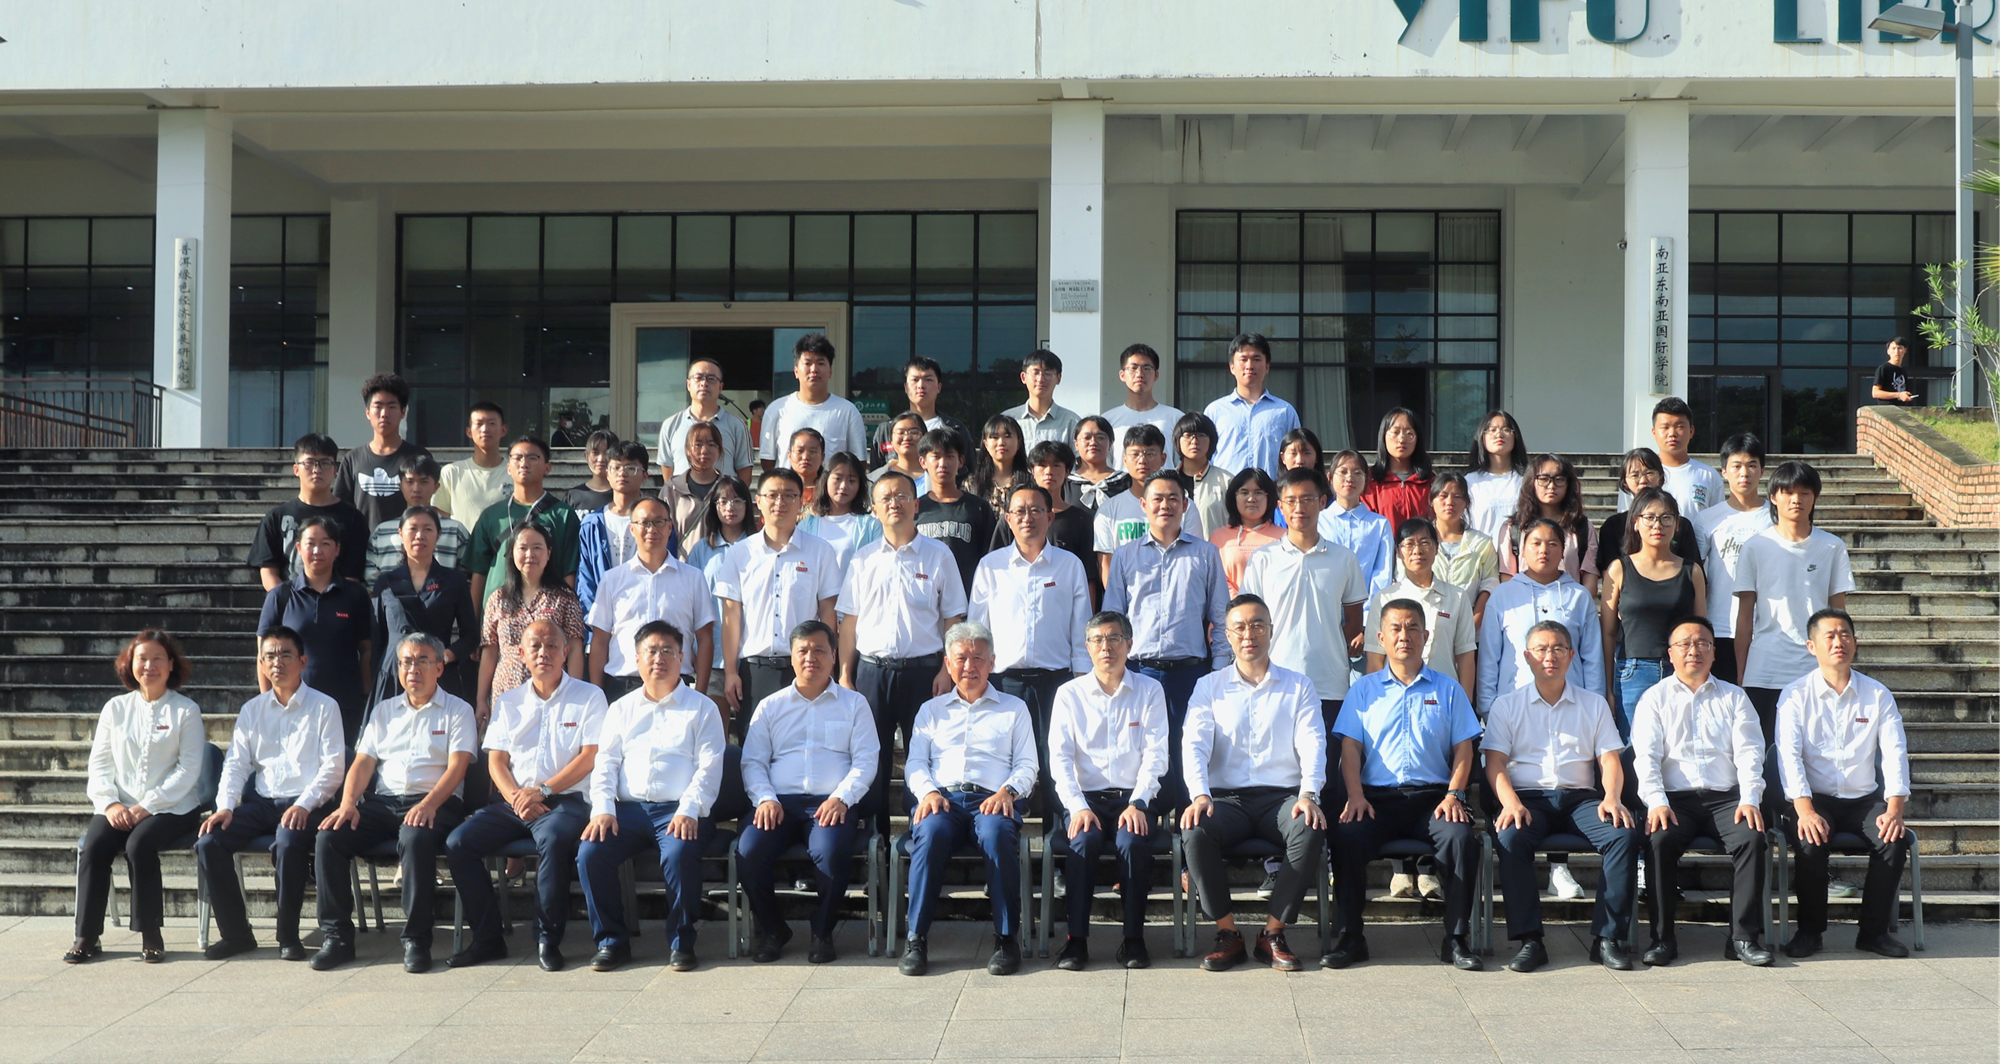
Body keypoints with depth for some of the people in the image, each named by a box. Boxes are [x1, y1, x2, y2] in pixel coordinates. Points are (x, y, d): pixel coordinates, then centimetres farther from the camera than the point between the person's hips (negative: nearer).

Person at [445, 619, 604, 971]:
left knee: (552, 838, -37)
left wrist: (542, 790, -13)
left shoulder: (588, 697, 6)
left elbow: (590, 757, -4)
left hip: (566, 800, -5)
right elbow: (496, 761, 11)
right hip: (511, 802, 5)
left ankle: (548, 940, -25)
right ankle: (487, 938, -10)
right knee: (457, 842, -18)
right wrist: (516, 798, -9)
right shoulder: (508, 702, 18)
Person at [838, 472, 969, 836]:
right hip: (871, 670, 2)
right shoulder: (863, 559, 9)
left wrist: (946, 670, -6)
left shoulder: (938, 556, 3)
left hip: (922, 669, -2)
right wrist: (845, 674, 4)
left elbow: (953, 619, 3)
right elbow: (849, 621, 11)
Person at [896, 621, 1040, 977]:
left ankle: (1007, 938, -30)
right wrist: (927, 791, -6)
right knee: (930, 833, -36)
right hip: (942, 797, 1)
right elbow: (914, 762, 16)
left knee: (997, 834, -38)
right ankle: (916, 938, -31)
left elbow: (1027, 764, 13)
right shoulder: (931, 710, 27)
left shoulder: (1013, 708, 23)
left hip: (993, 799, -1)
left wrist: (1007, 791, -8)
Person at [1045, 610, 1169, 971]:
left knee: (1133, 841, -31)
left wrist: (1137, 803, -15)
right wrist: (1078, 807, -15)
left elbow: (1155, 755, 0)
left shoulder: (1150, 691, 9)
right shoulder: (1069, 694, 9)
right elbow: (1059, 757, 1)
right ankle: (1076, 939, -26)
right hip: (1085, 796, 0)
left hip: (1133, 798, 0)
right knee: (1084, 841, -31)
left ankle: (1134, 938, -22)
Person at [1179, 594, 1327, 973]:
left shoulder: (1298, 686, 13)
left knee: (1311, 830, -34)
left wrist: (1308, 793, -19)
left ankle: (1273, 933, -18)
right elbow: (1194, 745, 0)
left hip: (1282, 797, 0)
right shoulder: (1209, 687, 13)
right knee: (1195, 832, -32)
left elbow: (1312, 743, 0)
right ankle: (1227, 933, -15)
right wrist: (1199, 795, -20)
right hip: (1226, 798, 0)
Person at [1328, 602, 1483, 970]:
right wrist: (1355, 795, -9)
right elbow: (1350, 747, 8)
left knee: (1462, 836, -31)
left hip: (1432, 796, 0)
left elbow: (1463, 749, 11)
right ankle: (1351, 937, -18)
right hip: (1377, 796, 0)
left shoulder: (1447, 689, 16)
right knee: (1347, 835, -30)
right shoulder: (1364, 689, 16)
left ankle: (1456, 939, -19)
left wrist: (1453, 795, -6)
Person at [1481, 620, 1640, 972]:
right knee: (1510, 838, -35)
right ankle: (1529, 940, -31)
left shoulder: (1594, 705, 18)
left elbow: (1610, 759, 10)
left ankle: (1608, 937, -23)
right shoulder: (1506, 705, 13)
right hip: (1528, 796, -2)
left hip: (1580, 797, 2)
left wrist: (1612, 798, -12)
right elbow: (1494, 762, 2)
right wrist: (1510, 804, -17)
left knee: (1625, 835, -28)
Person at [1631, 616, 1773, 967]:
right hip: (1674, 798, -1)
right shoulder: (1655, 699, 14)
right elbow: (1645, 756, 2)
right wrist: (1656, 802, -15)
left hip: (1725, 798, 1)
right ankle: (1663, 937, -22)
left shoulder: (1734, 697, 18)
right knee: (1659, 840, -32)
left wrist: (1749, 800, -10)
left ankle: (1744, 936, -21)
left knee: (1753, 838, -29)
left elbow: (1749, 753, 7)